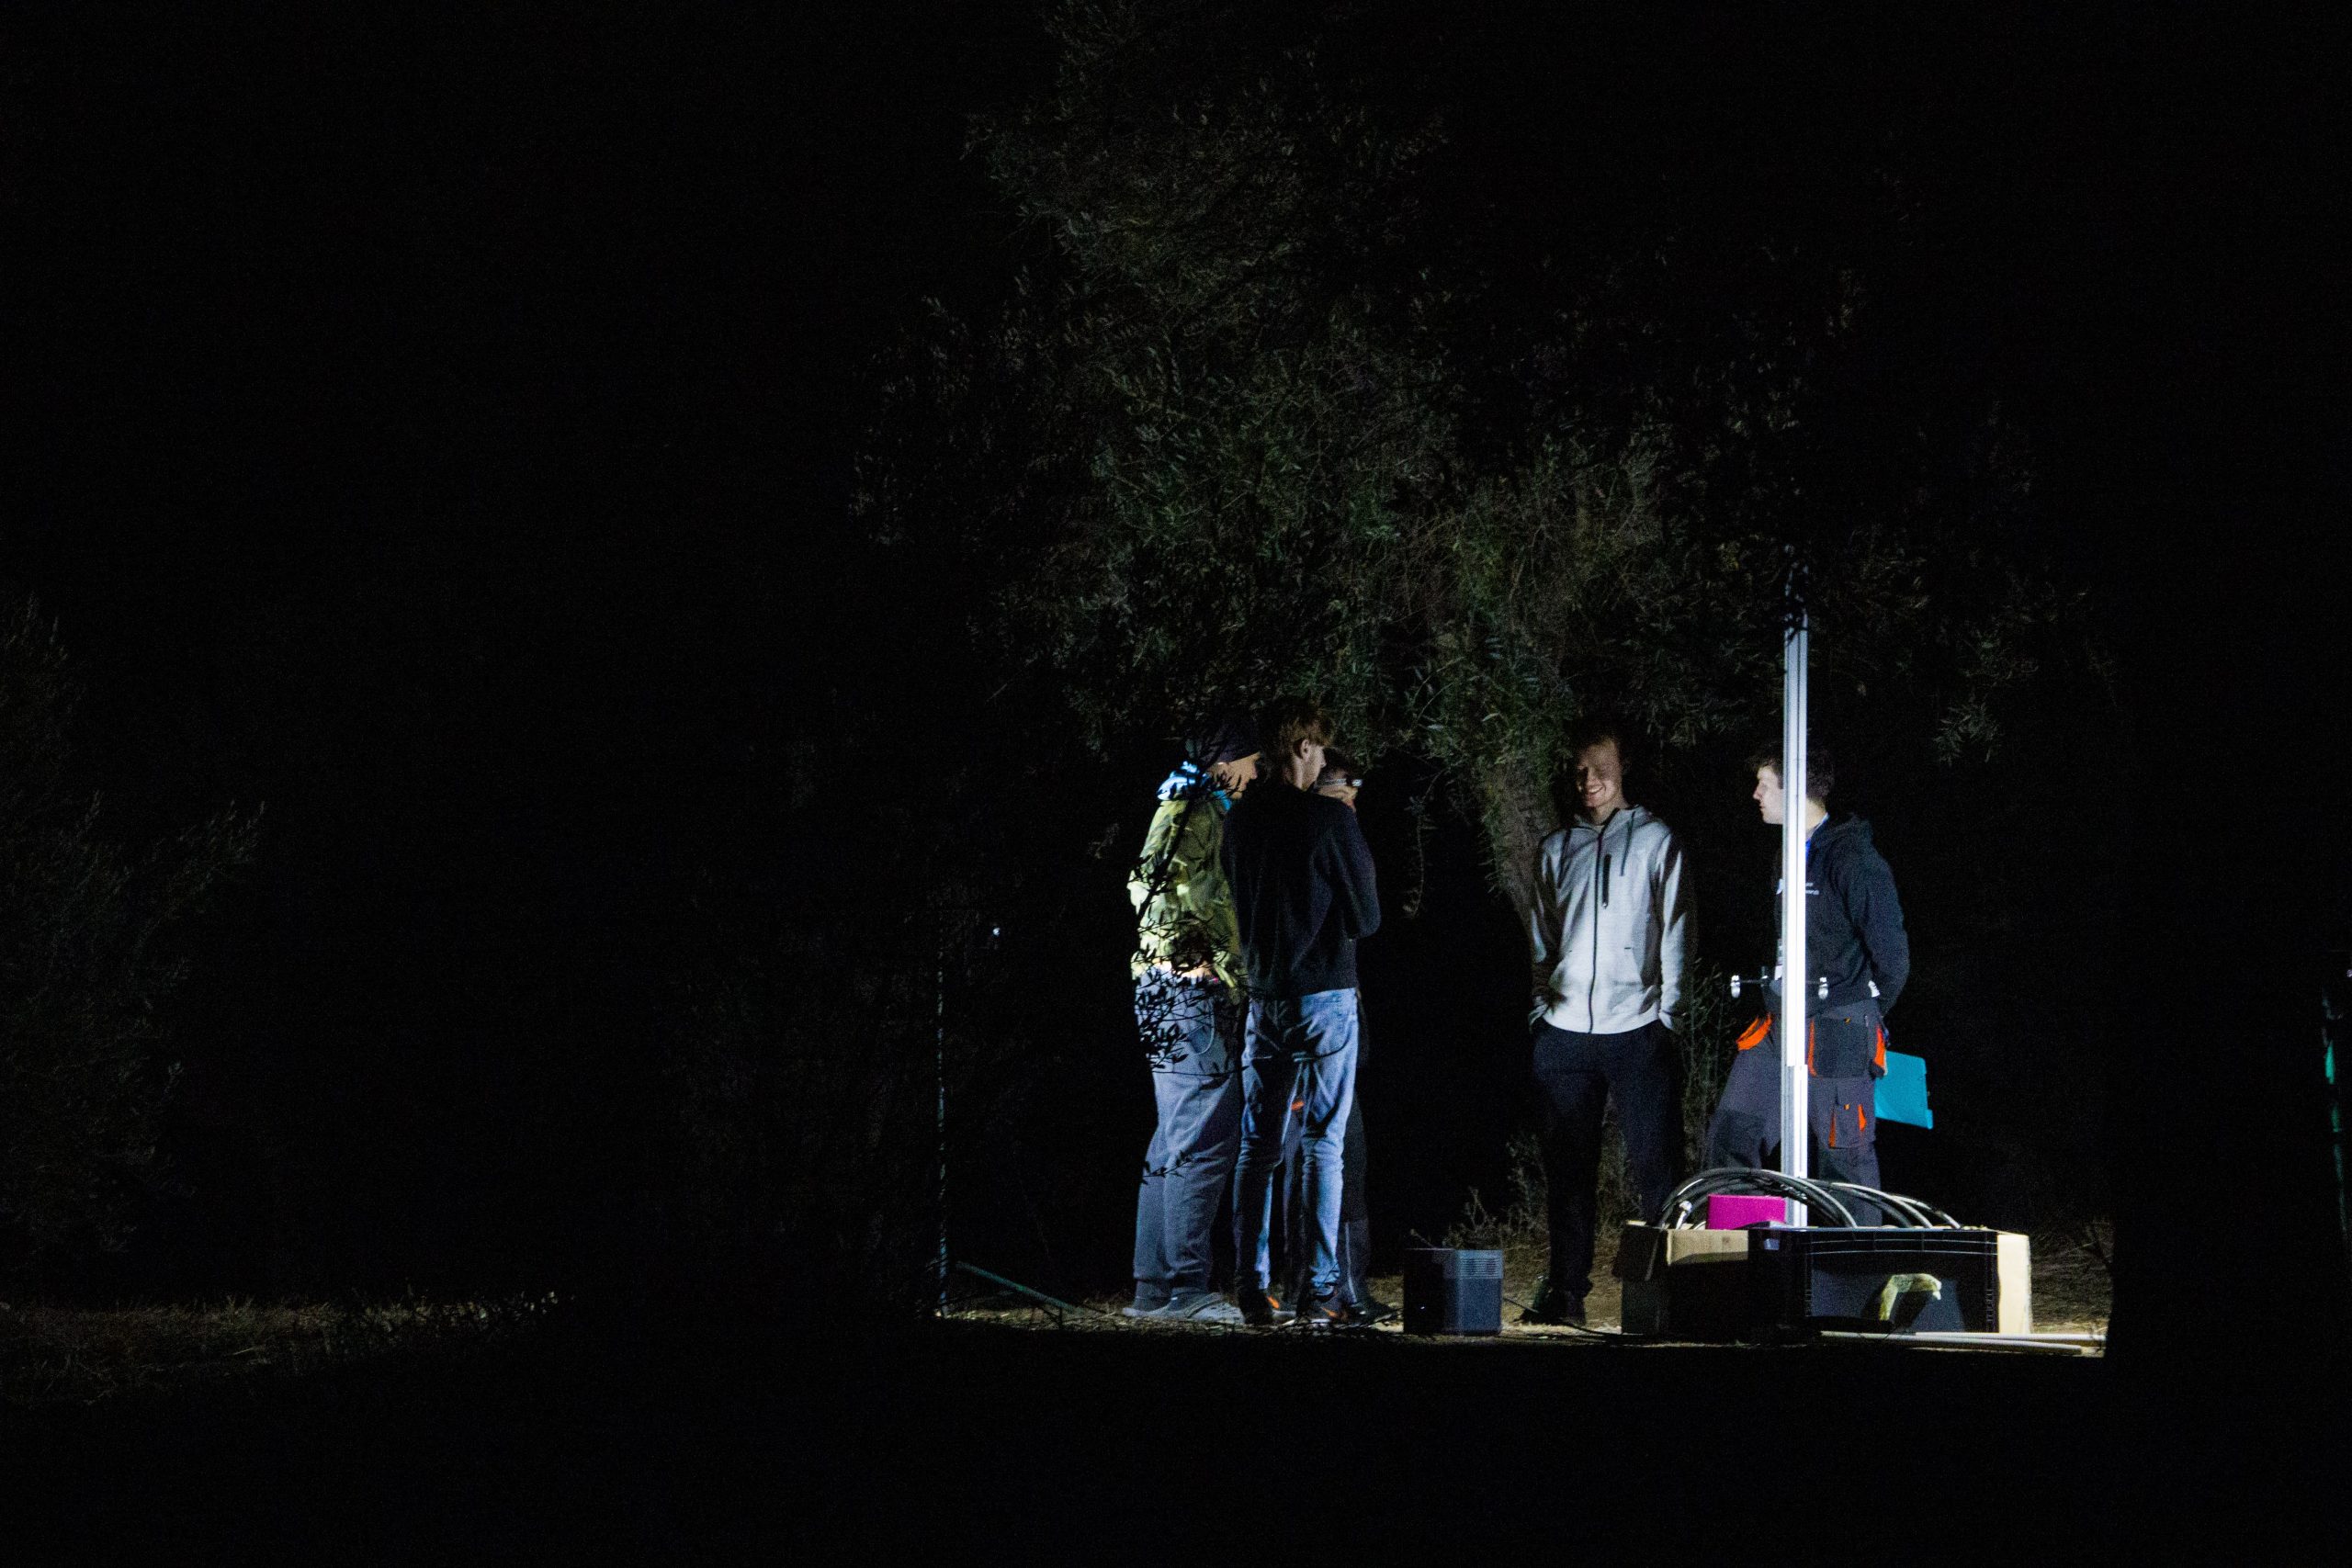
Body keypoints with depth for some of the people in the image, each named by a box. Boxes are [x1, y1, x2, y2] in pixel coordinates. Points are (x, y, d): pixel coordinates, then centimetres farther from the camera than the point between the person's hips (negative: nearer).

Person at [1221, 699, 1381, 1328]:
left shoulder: (1241, 820, 4)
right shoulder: (1331, 819, -11)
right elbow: (1367, 917, -5)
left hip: (1264, 994, 4)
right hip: (1326, 996, -4)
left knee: (1258, 1146, 8)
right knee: (1324, 1145, -1)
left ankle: (1254, 1290, 6)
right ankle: (1321, 1292, -4)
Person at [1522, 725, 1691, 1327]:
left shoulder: (1654, 842, 7)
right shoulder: (1556, 849, 17)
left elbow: (1674, 933, 3)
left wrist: (1667, 1016, -4)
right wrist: (1539, 1010, 8)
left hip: (1635, 1029, -4)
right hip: (1564, 1030, 4)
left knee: (1655, 1163, -6)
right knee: (1566, 1167, 4)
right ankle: (1565, 1289, 8)